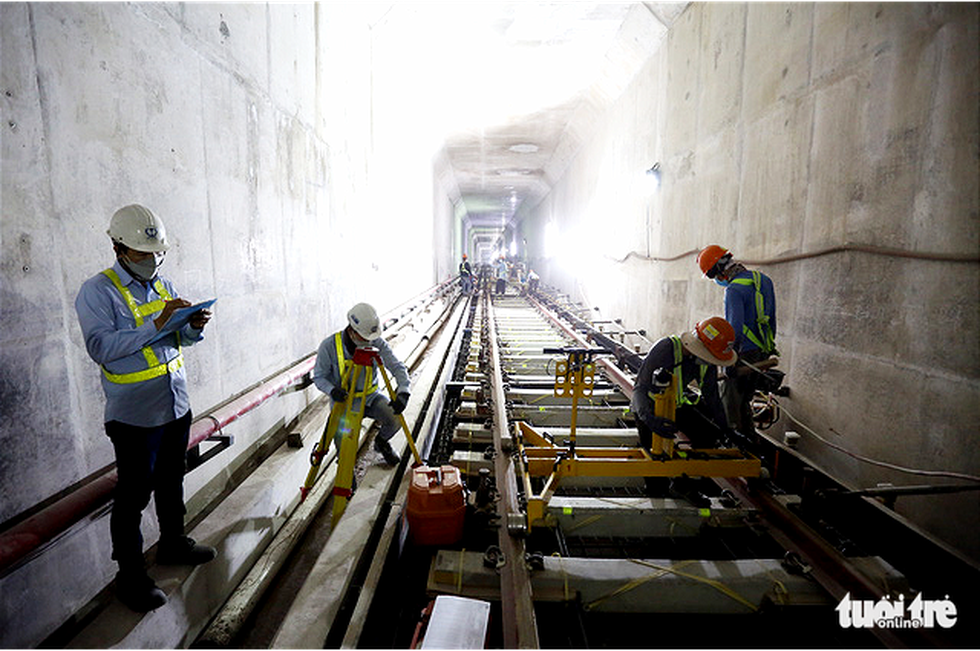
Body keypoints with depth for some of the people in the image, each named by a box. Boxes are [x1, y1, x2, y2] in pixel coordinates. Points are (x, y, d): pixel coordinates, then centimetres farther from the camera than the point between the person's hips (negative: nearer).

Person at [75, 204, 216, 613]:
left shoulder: (164, 286, 8)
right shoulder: (97, 292, -12)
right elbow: (101, 347, -22)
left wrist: (194, 327, -9)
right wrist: (157, 324, -27)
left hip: (176, 407, 7)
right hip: (134, 415, -6)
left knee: (171, 482, 21)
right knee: (133, 495, 5)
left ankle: (173, 543, 40)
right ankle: (130, 575, 22)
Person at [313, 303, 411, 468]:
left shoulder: (376, 342, -14)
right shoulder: (329, 346, -18)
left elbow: (397, 366, -14)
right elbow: (319, 376, -8)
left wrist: (403, 391, -33)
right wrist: (332, 390, -30)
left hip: (372, 395, 2)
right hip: (345, 399, -2)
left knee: (396, 419, -21)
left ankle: (381, 442, 15)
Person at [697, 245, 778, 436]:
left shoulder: (734, 290, -19)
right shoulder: (763, 279, 9)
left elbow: (735, 327, -25)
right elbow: (771, 318, 16)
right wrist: (770, 345, 25)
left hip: (745, 354, -9)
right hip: (763, 353, 9)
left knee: (729, 402, 2)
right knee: (744, 400, 20)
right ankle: (749, 438, 27)